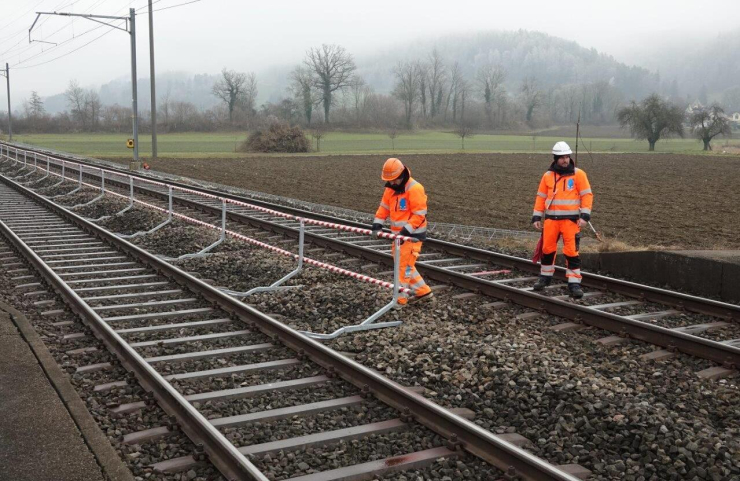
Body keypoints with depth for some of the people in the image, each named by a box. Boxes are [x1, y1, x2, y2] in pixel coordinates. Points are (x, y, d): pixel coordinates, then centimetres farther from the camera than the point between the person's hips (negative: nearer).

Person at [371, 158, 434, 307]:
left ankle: (400, 299, 2)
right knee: (404, 264, 15)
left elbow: (419, 215, -21)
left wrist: (406, 231, -26)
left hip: (412, 234, -9)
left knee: (404, 266, -5)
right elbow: (384, 207, 10)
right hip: (399, 233, 9)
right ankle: (423, 291, 26)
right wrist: (377, 224, -4)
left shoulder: (415, 189, -19)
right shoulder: (391, 188, 6)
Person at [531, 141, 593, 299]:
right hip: (551, 219, 3)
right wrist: (536, 217, 6)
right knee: (547, 249, 9)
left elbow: (587, 195, -3)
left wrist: (585, 215, -13)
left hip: (571, 219, -3)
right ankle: (545, 277, 28)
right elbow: (541, 197, 11)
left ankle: (574, 283, 0)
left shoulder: (578, 174, -1)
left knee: (572, 252, -6)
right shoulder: (548, 175, 7)